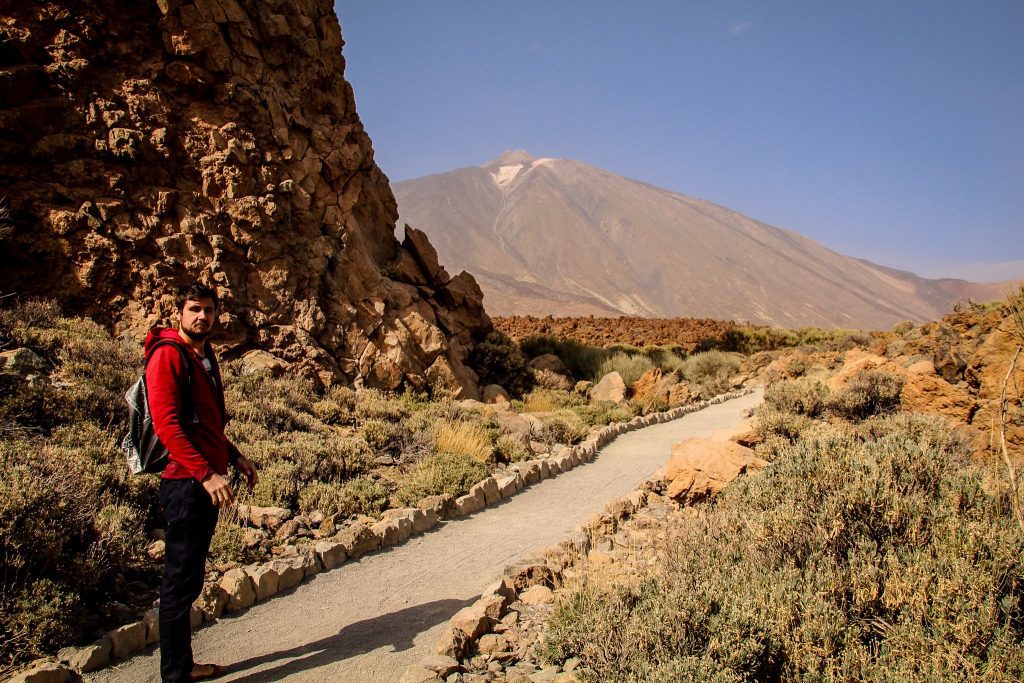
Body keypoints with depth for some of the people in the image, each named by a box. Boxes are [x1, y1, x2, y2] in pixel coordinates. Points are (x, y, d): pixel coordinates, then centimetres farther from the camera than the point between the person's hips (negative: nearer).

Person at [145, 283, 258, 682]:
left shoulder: (204, 356, 18)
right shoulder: (167, 355, -11)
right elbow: (166, 424, -20)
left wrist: (233, 457, 19)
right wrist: (206, 474, -25)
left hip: (207, 482, 9)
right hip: (185, 484, -9)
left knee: (190, 581, 16)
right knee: (181, 583, -2)